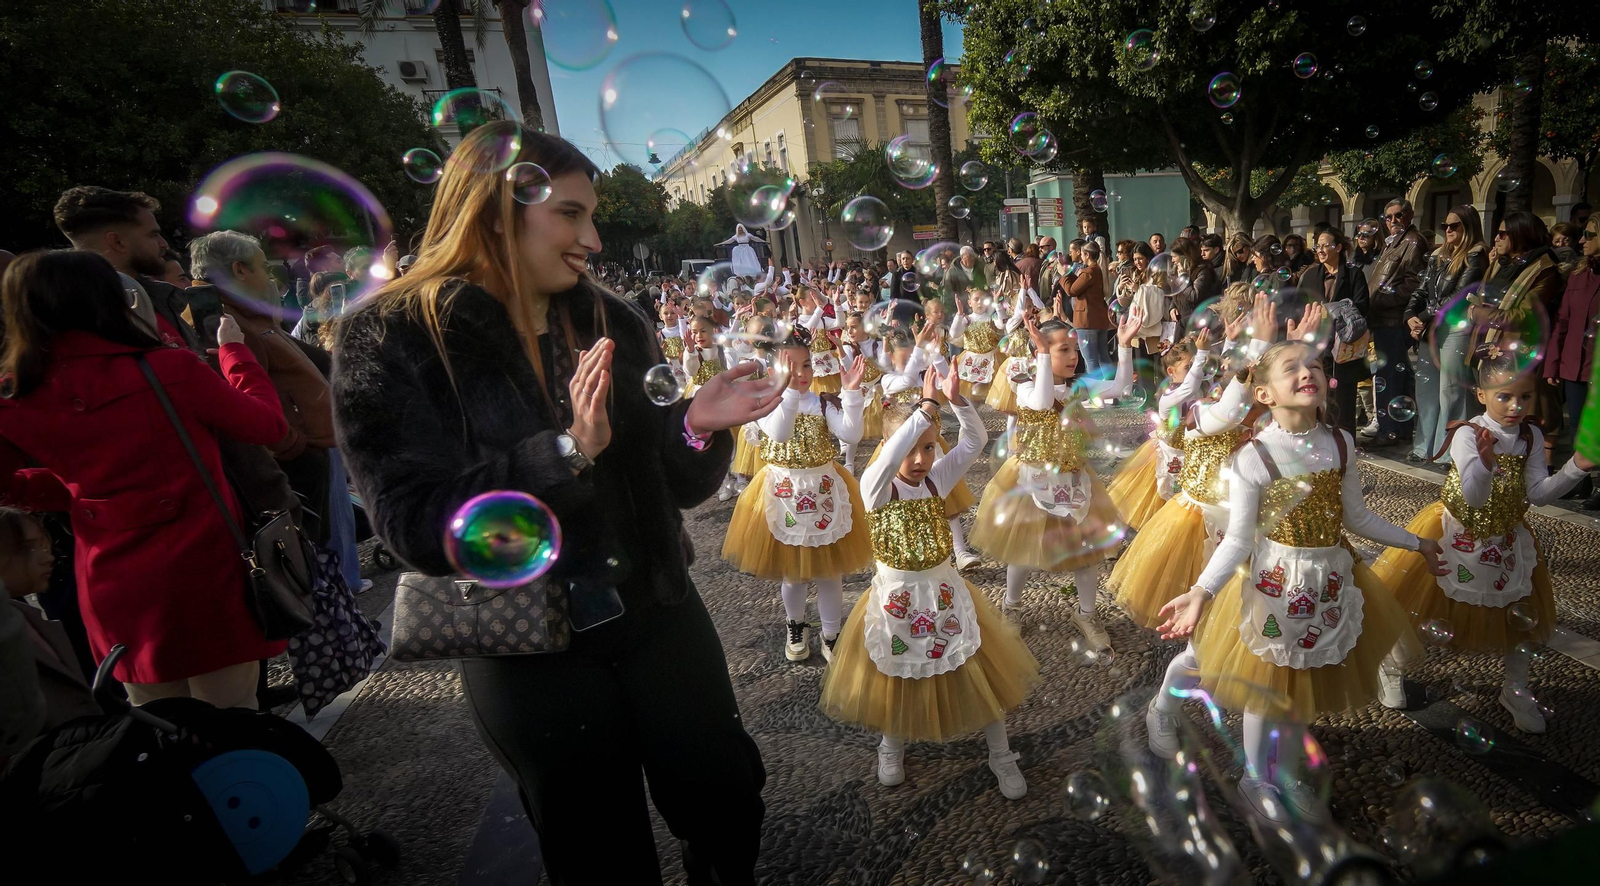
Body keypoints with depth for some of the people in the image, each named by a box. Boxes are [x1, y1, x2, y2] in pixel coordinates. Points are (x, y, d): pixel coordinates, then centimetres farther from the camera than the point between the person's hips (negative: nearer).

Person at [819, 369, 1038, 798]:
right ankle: (891, 747, 45)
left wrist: (957, 400, -28)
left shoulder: (938, 478, -5)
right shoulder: (875, 485, -18)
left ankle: (1001, 755, 34)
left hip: (944, 590, 3)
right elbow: (891, 455, -39)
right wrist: (927, 405, -39)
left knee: (979, 675, 11)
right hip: (897, 596, -3)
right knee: (896, 677, 15)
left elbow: (975, 441, -13)